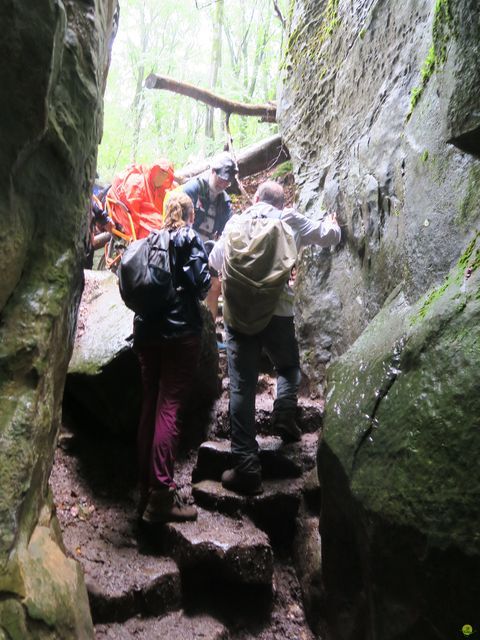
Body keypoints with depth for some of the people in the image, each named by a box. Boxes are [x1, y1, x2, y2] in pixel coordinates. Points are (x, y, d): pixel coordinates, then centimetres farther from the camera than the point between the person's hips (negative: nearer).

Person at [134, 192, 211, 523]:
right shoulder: (192, 240, -1)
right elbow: (202, 285, -10)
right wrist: (199, 292, 11)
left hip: (147, 331, 5)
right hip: (181, 332, -5)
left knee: (150, 406, 10)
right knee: (169, 408, -6)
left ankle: (147, 489, 16)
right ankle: (161, 495, -6)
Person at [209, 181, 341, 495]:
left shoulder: (236, 222, 9)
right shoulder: (291, 220, 7)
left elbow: (215, 261, 17)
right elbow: (330, 236, 17)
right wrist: (332, 222, 40)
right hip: (278, 312, 0)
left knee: (242, 388, 3)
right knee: (289, 367, 28)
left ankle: (246, 468, 1)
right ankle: (284, 413, 1)